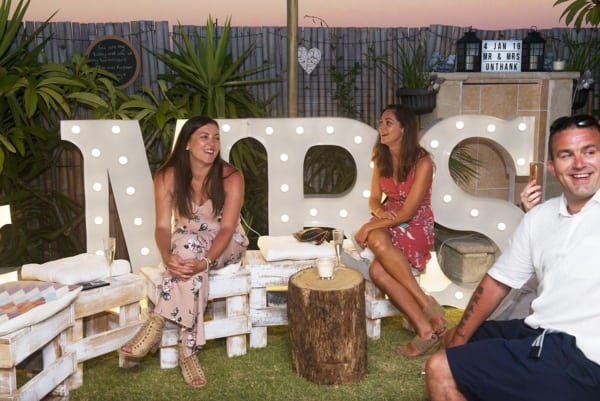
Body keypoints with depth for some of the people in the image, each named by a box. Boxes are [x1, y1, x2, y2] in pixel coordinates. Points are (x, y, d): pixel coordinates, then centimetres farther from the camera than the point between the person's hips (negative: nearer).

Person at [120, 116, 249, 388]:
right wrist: (167, 256, -37)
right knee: (187, 269, -35)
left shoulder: (231, 177, -17)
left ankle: (156, 324, -31)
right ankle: (187, 352, -30)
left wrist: (205, 261, -40)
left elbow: (227, 228, -22)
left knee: (191, 249, -36)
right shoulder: (167, 177, -11)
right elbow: (163, 226, -15)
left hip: (226, 246, -1)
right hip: (185, 244, 2)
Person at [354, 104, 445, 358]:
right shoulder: (381, 159, 6)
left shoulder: (422, 162, -15)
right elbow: (374, 199, 9)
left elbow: (408, 212, -18)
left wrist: (369, 226, -21)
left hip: (416, 228, -5)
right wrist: (379, 212, -15)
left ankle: (425, 327, -23)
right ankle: (426, 308, -25)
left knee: (378, 269, -35)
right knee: (377, 255, -32)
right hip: (388, 225, 5)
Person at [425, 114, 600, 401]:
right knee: (454, 339, 27)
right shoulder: (538, 217, 10)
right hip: (539, 333, 8)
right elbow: (497, 282, 13)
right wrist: (458, 342, 7)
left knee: (440, 371, -13)